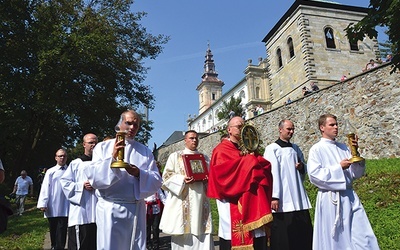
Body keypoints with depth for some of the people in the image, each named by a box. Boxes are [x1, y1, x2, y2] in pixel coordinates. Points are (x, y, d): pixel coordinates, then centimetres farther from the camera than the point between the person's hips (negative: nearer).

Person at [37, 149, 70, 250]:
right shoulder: (50, 171, 5)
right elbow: (45, 188, 1)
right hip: (53, 207, 2)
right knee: (53, 229, 14)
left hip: (65, 207, -1)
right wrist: (43, 203, -7)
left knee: (62, 230, -1)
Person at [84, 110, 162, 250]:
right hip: (110, 209, -2)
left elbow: (156, 181, 2)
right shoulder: (103, 147, 4)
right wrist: (112, 158, -21)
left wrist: (139, 174, -17)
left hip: (137, 210, 2)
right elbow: (93, 177, -8)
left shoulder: (145, 151, 9)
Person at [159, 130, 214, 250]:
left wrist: (205, 178, -6)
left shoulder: (204, 158, 18)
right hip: (181, 202, -2)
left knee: (201, 236, -3)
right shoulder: (175, 156, 10)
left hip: (200, 201, 2)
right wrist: (182, 179, -16)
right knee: (182, 236, -2)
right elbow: (167, 176, 0)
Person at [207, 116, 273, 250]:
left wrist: (254, 157, -8)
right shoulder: (222, 150, -1)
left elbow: (266, 166, 11)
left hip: (252, 202, 6)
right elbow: (227, 171, -18)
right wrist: (250, 160, -9)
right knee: (235, 238, -5)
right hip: (233, 204, -6)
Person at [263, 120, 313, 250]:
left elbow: (304, 172, 26)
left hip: (300, 199, 6)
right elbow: (271, 174, -10)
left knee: (304, 235, 6)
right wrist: (274, 197, -17)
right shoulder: (272, 149, -2)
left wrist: (302, 167, 2)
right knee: (283, 239, -1)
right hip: (283, 200, -6)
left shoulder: (296, 148, 16)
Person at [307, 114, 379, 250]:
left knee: (363, 237, 6)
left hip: (349, 197, 5)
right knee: (334, 238, 5)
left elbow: (357, 173, 10)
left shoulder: (344, 147, 11)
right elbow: (314, 174, -14)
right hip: (330, 199, -5)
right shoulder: (316, 149, -5)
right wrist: (339, 167, -14)